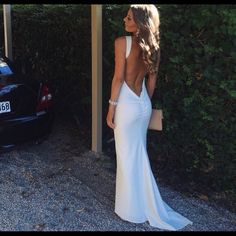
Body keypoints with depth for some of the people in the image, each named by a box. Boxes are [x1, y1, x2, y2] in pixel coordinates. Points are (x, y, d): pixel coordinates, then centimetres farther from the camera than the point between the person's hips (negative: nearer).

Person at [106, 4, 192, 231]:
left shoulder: (123, 42, -15)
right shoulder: (153, 47, 4)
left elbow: (118, 78, -16)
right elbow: (152, 80, 10)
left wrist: (111, 107, -9)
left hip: (127, 105, -7)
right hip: (144, 105, 7)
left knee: (126, 157, 5)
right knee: (139, 154, 19)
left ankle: (132, 208, 18)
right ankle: (146, 205, 31)